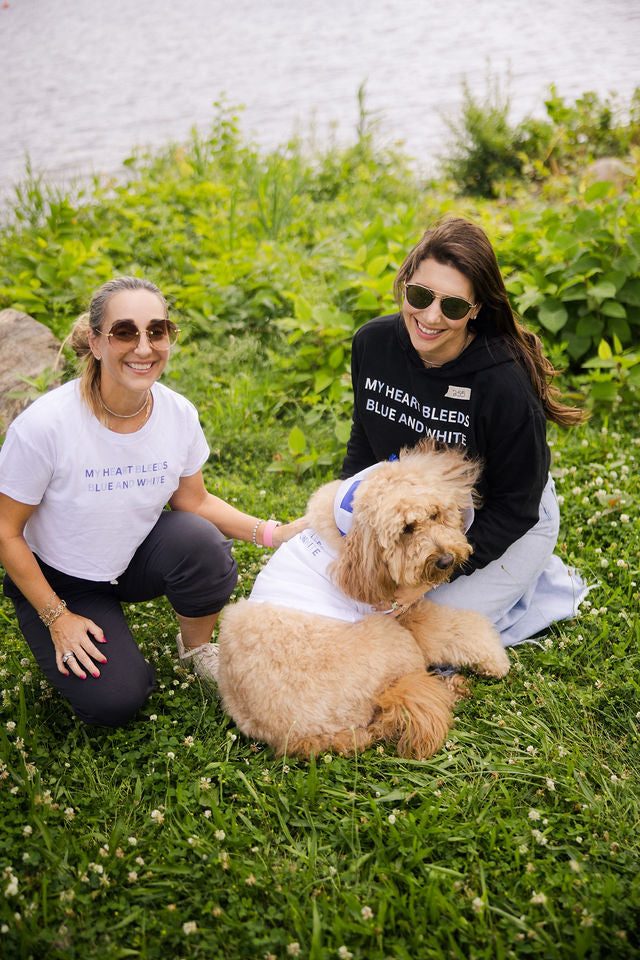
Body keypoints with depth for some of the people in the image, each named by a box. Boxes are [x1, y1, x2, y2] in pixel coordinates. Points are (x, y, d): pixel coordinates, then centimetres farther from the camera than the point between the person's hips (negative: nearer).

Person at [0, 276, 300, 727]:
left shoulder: (178, 413, -16)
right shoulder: (45, 425, -29)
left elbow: (194, 501, 0)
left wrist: (272, 533, -14)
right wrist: (57, 618, -13)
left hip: (138, 554, 3)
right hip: (59, 579, -3)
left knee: (200, 540, -28)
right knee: (115, 700, -18)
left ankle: (198, 646, 2)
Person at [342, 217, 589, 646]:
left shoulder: (504, 385, -33)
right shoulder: (372, 343, -16)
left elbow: (515, 508, -23)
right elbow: (365, 437, 3)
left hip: (506, 527, -6)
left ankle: (549, 585, 13)